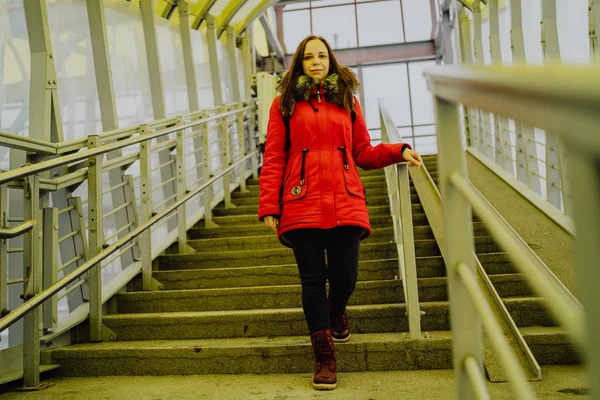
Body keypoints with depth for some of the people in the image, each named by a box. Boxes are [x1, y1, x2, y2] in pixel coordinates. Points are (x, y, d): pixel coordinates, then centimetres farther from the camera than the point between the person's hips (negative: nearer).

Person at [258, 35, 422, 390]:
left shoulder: (347, 100, 15)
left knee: (345, 277, 0)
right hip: (303, 205, -1)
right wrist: (268, 207, -3)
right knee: (313, 279, 0)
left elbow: (364, 153, 15)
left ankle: (336, 313, 37)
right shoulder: (285, 103, 8)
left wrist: (399, 151, -2)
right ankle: (325, 358, 13)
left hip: (345, 203, 2)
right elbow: (273, 159, 4)